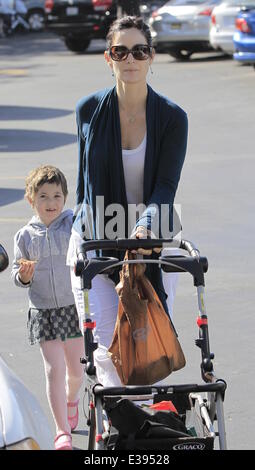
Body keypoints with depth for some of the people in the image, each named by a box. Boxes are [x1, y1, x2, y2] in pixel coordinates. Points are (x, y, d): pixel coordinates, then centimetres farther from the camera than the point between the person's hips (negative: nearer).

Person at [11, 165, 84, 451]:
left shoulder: (74, 224, -4)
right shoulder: (25, 236, 0)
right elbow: (17, 275, 7)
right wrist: (23, 275, -14)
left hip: (75, 307, 0)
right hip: (43, 312, 0)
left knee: (76, 368, 11)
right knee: (54, 370, -6)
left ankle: (71, 400, 45)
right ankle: (63, 431, -2)